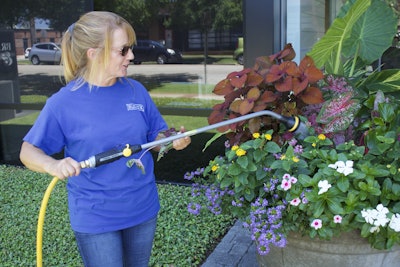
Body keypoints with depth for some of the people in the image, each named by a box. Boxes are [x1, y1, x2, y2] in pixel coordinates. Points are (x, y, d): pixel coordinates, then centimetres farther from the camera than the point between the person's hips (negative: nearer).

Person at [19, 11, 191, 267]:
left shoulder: (136, 90, -4)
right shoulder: (63, 103, -15)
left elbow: (156, 136, 7)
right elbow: (29, 151, -7)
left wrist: (173, 140, -16)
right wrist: (52, 164, -29)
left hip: (143, 207, 4)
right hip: (95, 217, -4)